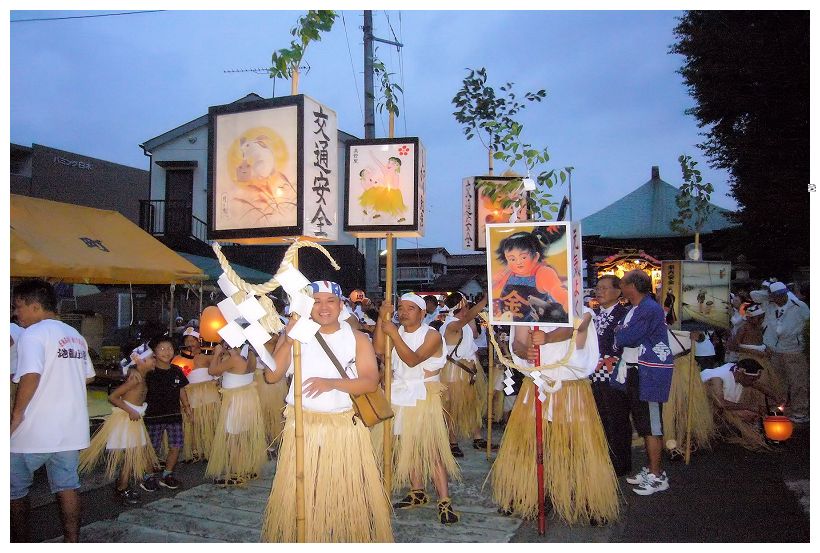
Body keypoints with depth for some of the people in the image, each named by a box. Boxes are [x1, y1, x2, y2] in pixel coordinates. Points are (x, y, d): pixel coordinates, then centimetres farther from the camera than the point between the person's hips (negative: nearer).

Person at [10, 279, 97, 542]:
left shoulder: (33, 333, -12)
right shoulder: (75, 336, 12)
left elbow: (30, 376, -24)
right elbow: (88, 376, 17)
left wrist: (17, 412, -15)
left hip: (34, 430, -7)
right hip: (70, 428, 7)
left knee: (15, 489, 13)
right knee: (67, 486, 11)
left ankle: (21, 542, 22)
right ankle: (72, 541, 13)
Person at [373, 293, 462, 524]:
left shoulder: (432, 335, -8)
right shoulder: (397, 332, 9)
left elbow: (413, 359, -22)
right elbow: (378, 348, -9)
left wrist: (393, 334, -25)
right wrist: (382, 318, -15)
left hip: (424, 398, -5)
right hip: (400, 396, 6)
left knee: (431, 449, -9)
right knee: (406, 446, 11)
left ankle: (445, 502, -5)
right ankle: (417, 493, 26)